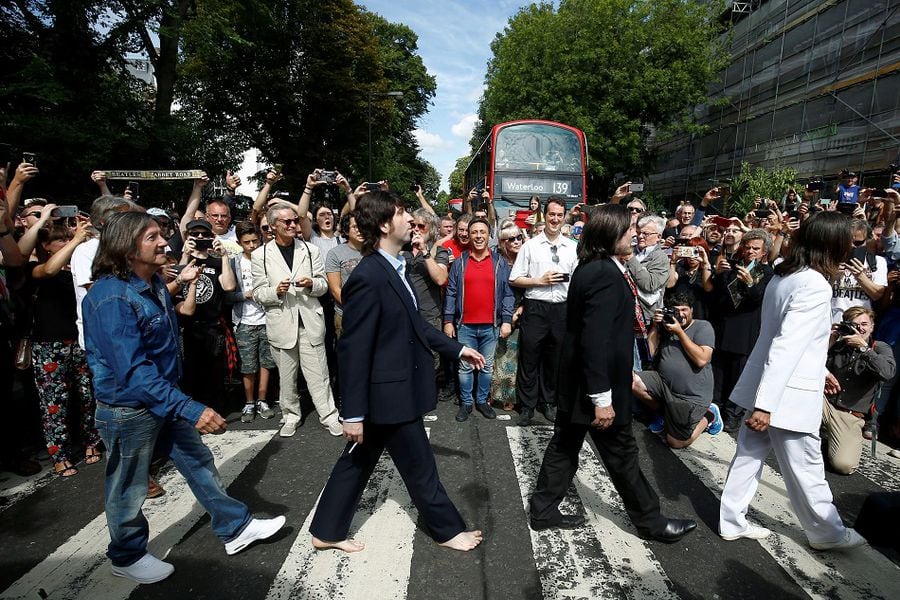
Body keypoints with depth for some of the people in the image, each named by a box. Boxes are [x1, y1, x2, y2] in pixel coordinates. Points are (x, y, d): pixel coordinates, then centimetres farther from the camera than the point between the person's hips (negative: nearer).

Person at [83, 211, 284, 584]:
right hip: (128, 409, -8)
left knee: (199, 462, 15)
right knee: (128, 489, 13)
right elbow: (133, 371, -32)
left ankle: (235, 528, 29)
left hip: (165, 398, 8)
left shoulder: (154, 284, 2)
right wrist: (190, 409, -36)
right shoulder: (112, 297, -26)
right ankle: (127, 557, 37)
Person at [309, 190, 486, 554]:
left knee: (358, 461, 20)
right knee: (420, 466, 11)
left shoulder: (395, 267, 5)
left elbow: (414, 324, 15)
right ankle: (448, 529, 34)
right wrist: (353, 413, -18)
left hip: (395, 387, 9)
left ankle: (327, 532, 36)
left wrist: (457, 349, 15)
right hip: (390, 392, -9)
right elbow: (354, 350, -22)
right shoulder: (368, 278, -24)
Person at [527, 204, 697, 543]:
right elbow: (596, 340, -27)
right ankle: (650, 520, 31)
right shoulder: (606, 275, -23)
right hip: (594, 383, -9)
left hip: (576, 380, 9)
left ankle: (543, 510, 30)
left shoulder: (589, 268, 7)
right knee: (621, 453, 10)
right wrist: (603, 398, -23)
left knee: (565, 445, 18)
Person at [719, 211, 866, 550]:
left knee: (749, 455, 14)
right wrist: (766, 404, -27)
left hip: (764, 384, 8)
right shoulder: (816, 286, -20)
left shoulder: (782, 277, 6)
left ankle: (732, 522, 25)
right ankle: (827, 533, 33)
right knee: (806, 469, 12)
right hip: (787, 394, -8)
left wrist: (820, 370, 28)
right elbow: (786, 347, -26)